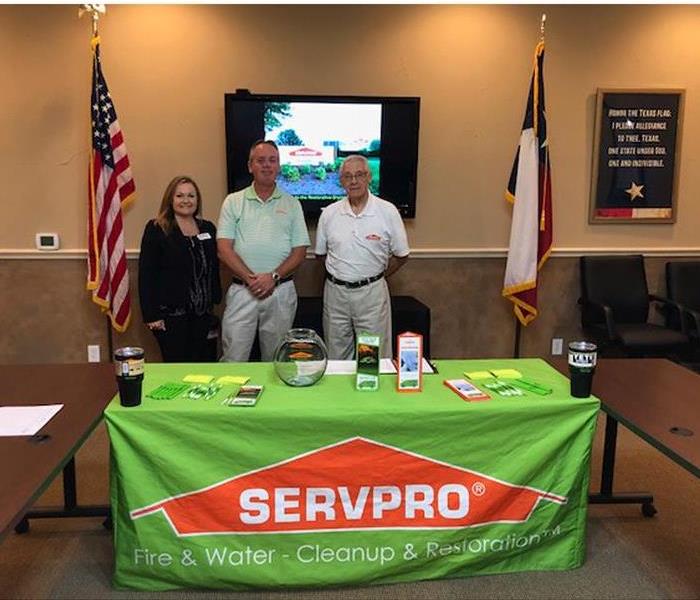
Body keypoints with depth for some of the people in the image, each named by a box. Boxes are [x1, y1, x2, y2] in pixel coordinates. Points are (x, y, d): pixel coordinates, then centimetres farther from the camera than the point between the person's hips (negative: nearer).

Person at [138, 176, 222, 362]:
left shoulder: (208, 228, 11)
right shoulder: (156, 229, -4)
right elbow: (146, 275, -8)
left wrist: (216, 302, 10)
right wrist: (151, 315, -13)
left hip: (203, 314, 5)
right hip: (171, 314, -5)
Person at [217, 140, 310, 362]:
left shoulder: (291, 204, 8)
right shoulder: (233, 202, 6)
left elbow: (300, 251, 3)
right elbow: (224, 249, -2)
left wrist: (273, 277, -12)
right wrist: (251, 278, -14)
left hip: (280, 290, 1)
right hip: (241, 290, -1)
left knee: (276, 360, 10)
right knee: (233, 359, 0)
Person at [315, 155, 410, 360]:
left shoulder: (388, 212, -5)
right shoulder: (329, 214, 2)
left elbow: (401, 255, 3)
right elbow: (321, 253, 14)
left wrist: (375, 277, 6)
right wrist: (341, 272, 9)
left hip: (372, 292, -2)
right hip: (335, 291, 2)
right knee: (336, 356, 11)